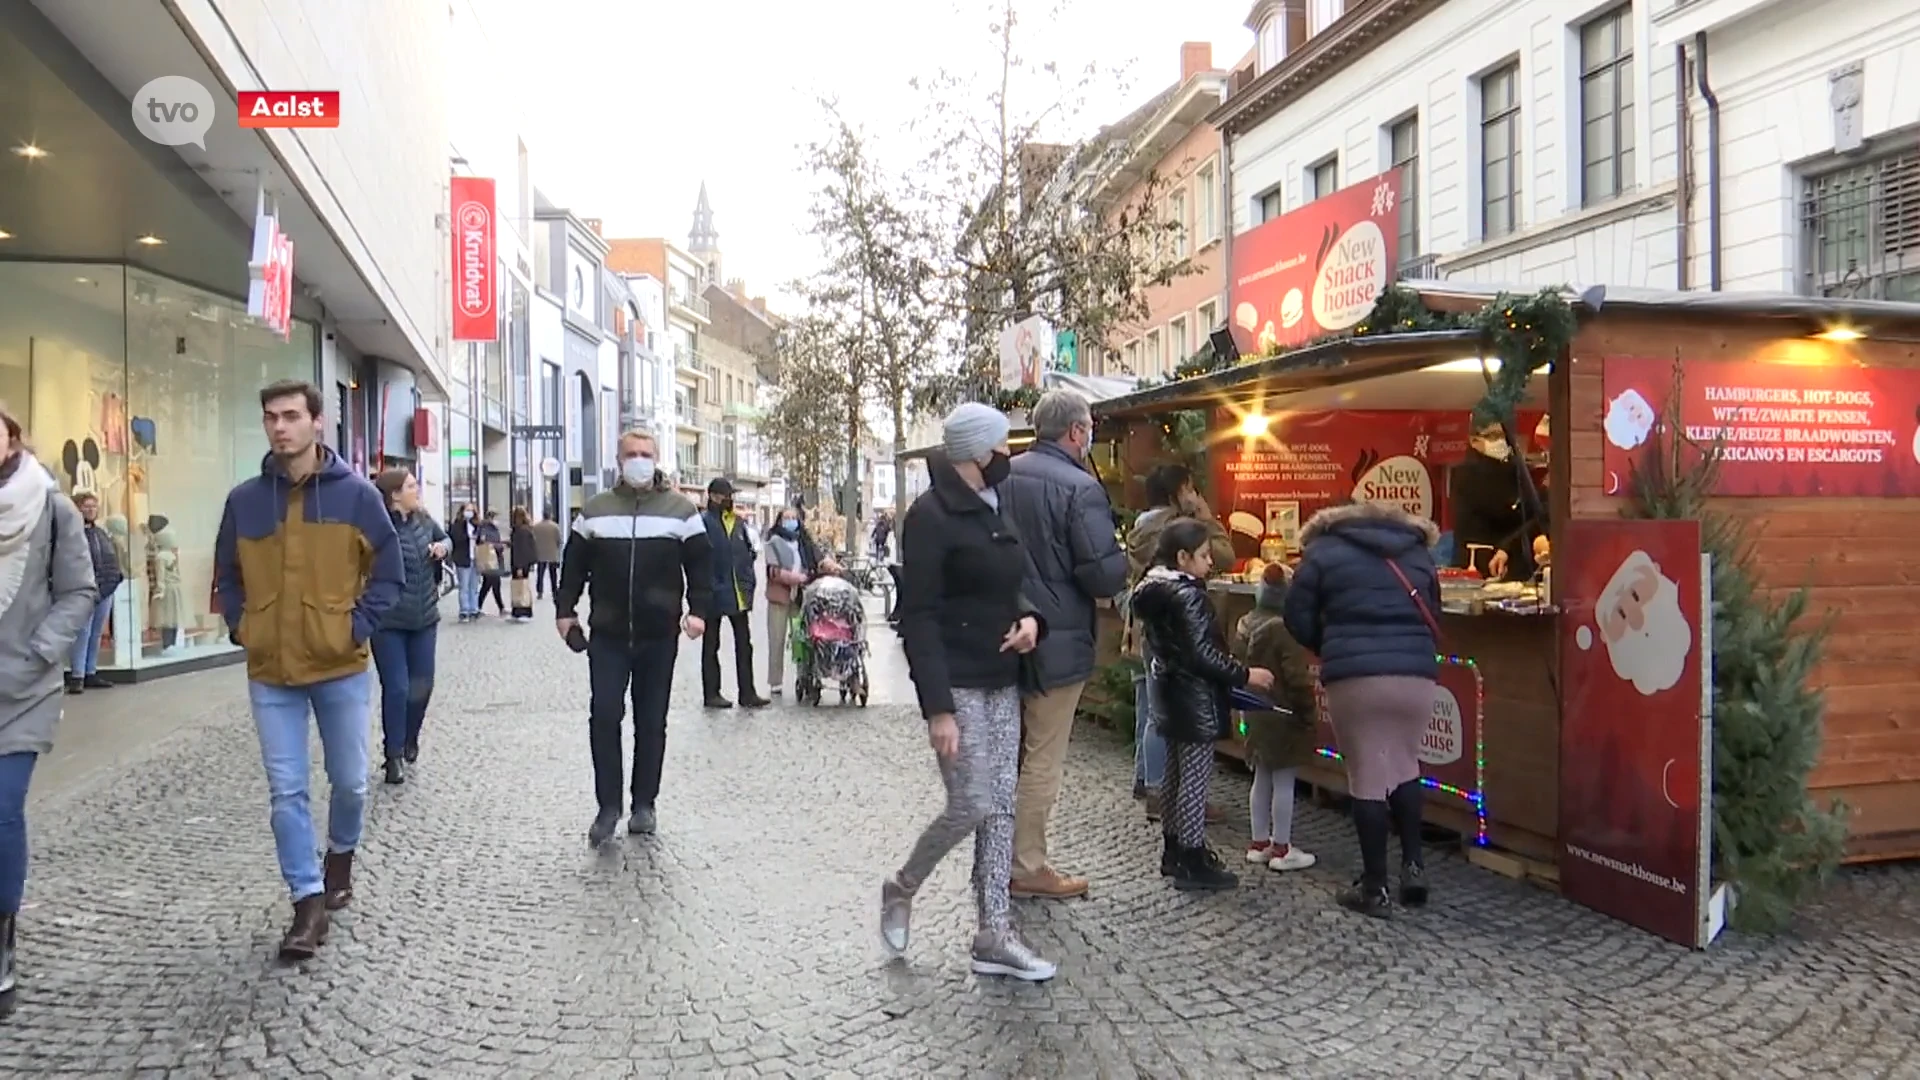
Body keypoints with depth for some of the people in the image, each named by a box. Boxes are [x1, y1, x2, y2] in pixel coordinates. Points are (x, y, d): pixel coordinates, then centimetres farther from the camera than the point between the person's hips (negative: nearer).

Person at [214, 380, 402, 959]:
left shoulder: (356, 493, -6)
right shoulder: (243, 499, 0)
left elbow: (389, 573, -3)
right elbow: (228, 576, 12)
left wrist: (359, 626, -10)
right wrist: (240, 628, 0)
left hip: (341, 667, -1)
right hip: (270, 673, 2)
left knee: (349, 780, 12)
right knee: (286, 792, 2)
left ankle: (341, 856, 40)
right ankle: (308, 899, 11)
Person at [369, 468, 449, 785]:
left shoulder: (423, 520, 4)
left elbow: (445, 538, 23)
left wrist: (443, 546, 3)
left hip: (425, 618, 6)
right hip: (388, 623, -6)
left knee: (422, 685, 13)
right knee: (397, 689, -4)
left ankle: (410, 739, 38)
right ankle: (394, 755, 12)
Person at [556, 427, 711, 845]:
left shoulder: (680, 510, 1)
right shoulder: (595, 509, 6)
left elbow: (700, 563, 0)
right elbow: (574, 563, 10)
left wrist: (697, 610, -10)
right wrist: (565, 609, 4)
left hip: (659, 635, -1)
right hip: (607, 634, 1)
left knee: (651, 722, 7)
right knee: (604, 717, -4)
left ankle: (644, 804, 19)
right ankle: (608, 806, 7)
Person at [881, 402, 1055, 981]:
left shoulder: (993, 508, 11)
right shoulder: (931, 514, -14)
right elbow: (918, 616, -17)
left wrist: (1029, 617, -4)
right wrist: (938, 708, -22)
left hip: (1001, 680, 8)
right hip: (957, 684, -8)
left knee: (1001, 807, 7)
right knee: (971, 806, -6)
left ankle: (994, 936, 15)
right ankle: (901, 889, 21)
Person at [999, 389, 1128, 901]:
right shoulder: (1080, 487, -17)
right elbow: (1106, 576, -21)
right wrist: (1121, 558, 0)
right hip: (1056, 644, -6)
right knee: (1043, 761, 5)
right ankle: (1028, 868, 14)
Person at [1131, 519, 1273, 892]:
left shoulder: (1153, 591, 9)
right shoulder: (1187, 595, -20)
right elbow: (1201, 654, -24)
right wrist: (1244, 675, -17)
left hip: (1170, 693, 10)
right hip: (1194, 698, -10)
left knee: (1175, 774, 17)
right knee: (1195, 778, -3)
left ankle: (1174, 850, 26)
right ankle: (1192, 863, 3)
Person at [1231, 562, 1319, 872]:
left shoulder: (1245, 624, 4)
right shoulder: (1285, 629, -21)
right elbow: (1297, 678, -20)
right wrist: (1310, 711, -9)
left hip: (1256, 713, 8)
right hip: (1284, 716, -8)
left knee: (1262, 779, 16)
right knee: (1284, 781, 0)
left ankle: (1259, 843, 24)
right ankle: (1282, 850, 7)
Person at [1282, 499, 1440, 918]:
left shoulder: (1325, 551, 9)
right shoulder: (1418, 553, 21)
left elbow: (1298, 619, 6)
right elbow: (1432, 620, 24)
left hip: (1355, 677, -4)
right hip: (1416, 675, 4)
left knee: (1367, 776, 4)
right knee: (1405, 766, 23)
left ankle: (1375, 888, 10)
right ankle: (1413, 865, 20)